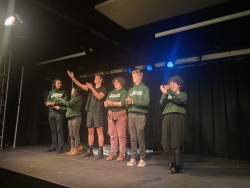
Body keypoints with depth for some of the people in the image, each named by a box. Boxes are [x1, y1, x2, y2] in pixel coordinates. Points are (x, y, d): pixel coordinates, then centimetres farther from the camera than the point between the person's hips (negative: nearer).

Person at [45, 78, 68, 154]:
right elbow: (47, 102, 12)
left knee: (59, 130, -5)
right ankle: (53, 146, 17)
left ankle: (60, 147, -1)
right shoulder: (51, 92, 18)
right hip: (51, 112, 4)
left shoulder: (63, 92, 7)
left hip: (59, 113, -4)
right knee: (53, 130, 10)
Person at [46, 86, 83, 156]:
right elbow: (68, 107, 18)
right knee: (71, 135, 8)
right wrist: (60, 107, 10)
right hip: (70, 118, 8)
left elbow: (68, 104, -15)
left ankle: (76, 150, 1)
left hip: (76, 118, -8)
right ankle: (72, 149, 14)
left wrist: (60, 99, -5)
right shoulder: (73, 98, 21)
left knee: (75, 134, -4)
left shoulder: (79, 98, -7)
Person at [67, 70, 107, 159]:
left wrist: (92, 88, -14)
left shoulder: (103, 89, 3)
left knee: (99, 132, -6)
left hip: (98, 112, -6)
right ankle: (90, 151, 16)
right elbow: (81, 85, 4)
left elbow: (99, 97, -15)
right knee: (90, 132, 8)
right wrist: (73, 78, -6)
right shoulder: (91, 88, 17)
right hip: (90, 112, 6)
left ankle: (101, 152, -4)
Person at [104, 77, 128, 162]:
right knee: (112, 135, 6)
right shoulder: (111, 93, 21)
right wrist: (107, 104, -10)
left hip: (120, 115, -6)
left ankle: (122, 154, 0)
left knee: (121, 135, -5)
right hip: (111, 115, 6)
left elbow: (123, 103, -13)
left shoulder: (124, 92, 3)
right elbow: (106, 104, 12)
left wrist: (112, 103, -13)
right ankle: (113, 152, 12)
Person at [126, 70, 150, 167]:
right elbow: (128, 103, 16)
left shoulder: (144, 88, 2)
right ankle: (133, 158, 13)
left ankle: (143, 159, 7)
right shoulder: (130, 90, 19)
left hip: (140, 115, -5)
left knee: (140, 138, -3)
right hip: (131, 115, 5)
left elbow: (146, 102, -10)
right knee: (133, 138, 6)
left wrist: (133, 102, -15)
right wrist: (128, 103, -7)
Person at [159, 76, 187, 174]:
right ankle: (172, 162, 21)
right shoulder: (168, 95, 22)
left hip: (177, 118, -4)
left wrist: (167, 93, -22)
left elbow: (178, 100, -14)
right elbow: (162, 103, 3)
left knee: (176, 142, -6)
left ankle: (177, 166, 1)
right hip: (167, 119, 5)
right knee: (168, 142, 5)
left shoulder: (183, 95, 10)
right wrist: (164, 94, -13)